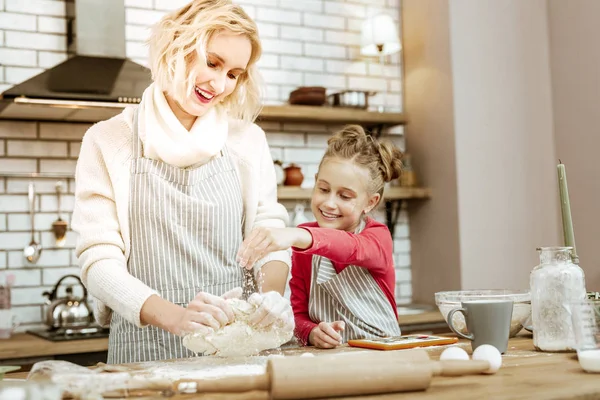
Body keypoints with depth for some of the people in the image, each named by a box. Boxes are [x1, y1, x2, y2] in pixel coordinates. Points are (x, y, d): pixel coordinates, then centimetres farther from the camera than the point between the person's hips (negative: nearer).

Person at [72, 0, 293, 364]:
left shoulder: (248, 139, 11)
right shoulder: (109, 141, 3)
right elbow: (99, 259, -2)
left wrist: (272, 291, -12)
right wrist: (174, 316, -19)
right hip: (146, 351, -3)